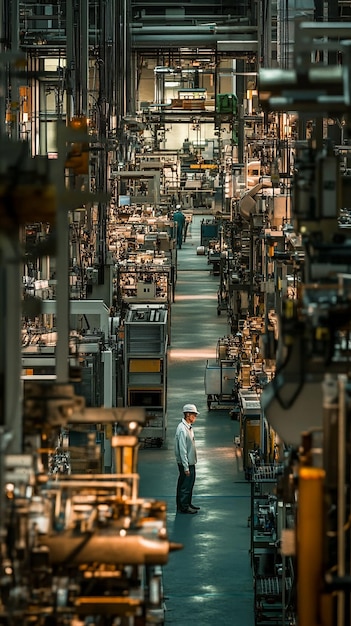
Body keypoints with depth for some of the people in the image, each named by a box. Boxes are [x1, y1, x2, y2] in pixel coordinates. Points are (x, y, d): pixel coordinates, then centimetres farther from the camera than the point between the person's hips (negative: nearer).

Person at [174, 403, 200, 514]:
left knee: (190, 483, 18)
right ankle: (183, 507, 10)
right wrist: (186, 467, -22)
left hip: (191, 462, 10)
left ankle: (188, 504, 30)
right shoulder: (182, 429, -23)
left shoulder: (188, 427, 9)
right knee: (185, 484, 0)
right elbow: (182, 450, -23)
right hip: (186, 463, -10)